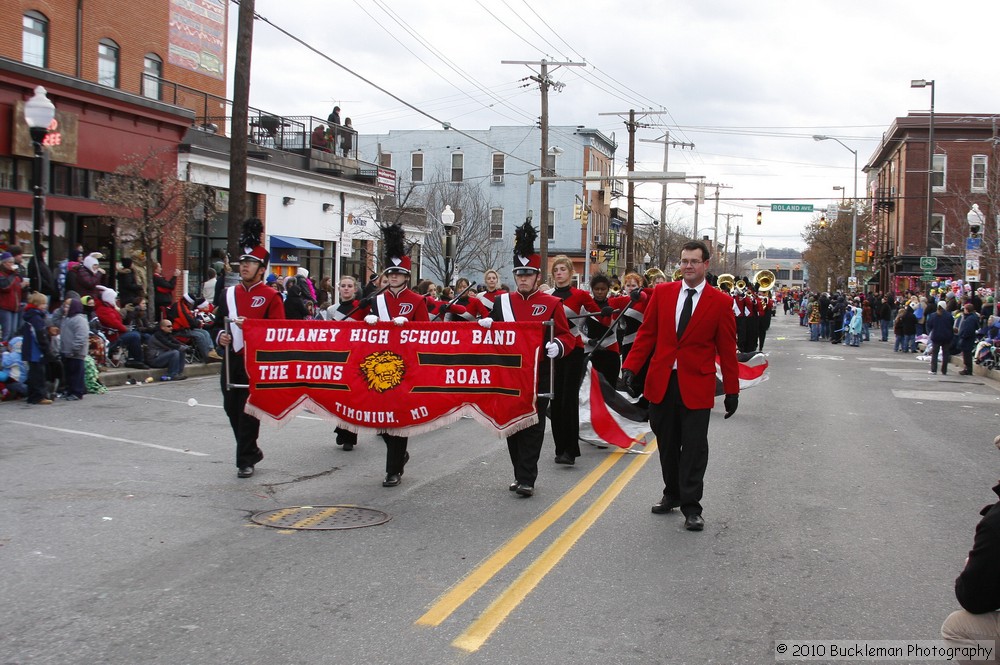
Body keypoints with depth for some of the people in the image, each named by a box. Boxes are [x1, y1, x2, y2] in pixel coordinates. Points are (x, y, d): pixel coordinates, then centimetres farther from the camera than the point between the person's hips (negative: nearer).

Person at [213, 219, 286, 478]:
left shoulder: (271, 297, -5)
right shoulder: (229, 294, 11)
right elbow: (218, 322, 18)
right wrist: (221, 335, -3)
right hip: (231, 360, 6)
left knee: (248, 411, -2)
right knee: (231, 408, 10)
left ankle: (245, 461, 8)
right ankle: (252, 450, 29)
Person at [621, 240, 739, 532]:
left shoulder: (721, 302, -2)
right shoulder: (662, 292, 5)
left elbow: (727, 349, 0)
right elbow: (646, 333, 7)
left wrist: (732, 391, 1)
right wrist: (631, 366, -3)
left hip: (696, 385, -3)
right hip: (662, 382, 3)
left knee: (694, 446, -1)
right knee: (667, 444, 13)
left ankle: (691, 507, 8)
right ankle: (672, 494, 30)